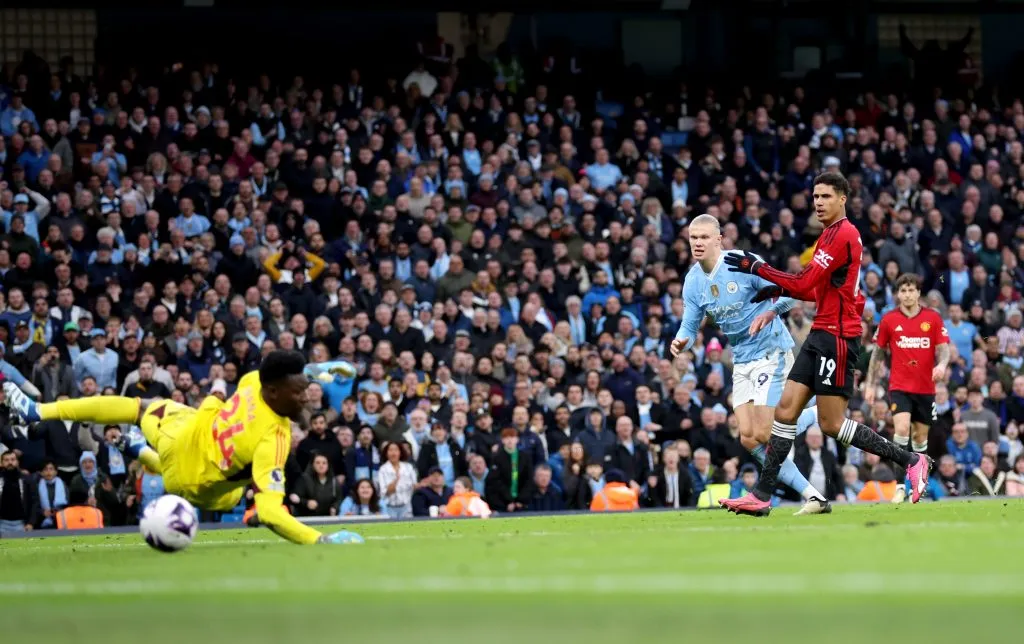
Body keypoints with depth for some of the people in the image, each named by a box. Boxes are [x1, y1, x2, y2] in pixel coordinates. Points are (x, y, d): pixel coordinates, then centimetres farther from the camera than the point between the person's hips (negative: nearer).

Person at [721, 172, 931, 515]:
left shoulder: (842, 235, -15)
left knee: (832, 424, -6)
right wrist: (779, 291, 10)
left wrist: (757, 267, -14)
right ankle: (762, 495, 2)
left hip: (837, 336, -10)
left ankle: (911, 460, 4)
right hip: (821, 335, 10)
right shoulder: (832, 234, 17)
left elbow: (804, 284, -19)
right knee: (786, 410, 3)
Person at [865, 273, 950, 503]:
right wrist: (871, 385, 8)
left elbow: (943, 348, 0)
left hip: (925, 388, 2)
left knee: (921, 437, 10)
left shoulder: (933, 318, 1)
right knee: (901, 429, -20)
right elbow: (878, 353, 10)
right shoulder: (889, 320, 2)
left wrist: (942, 365, -23)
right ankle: (900, 485, -18)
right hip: (899, 386, -2)